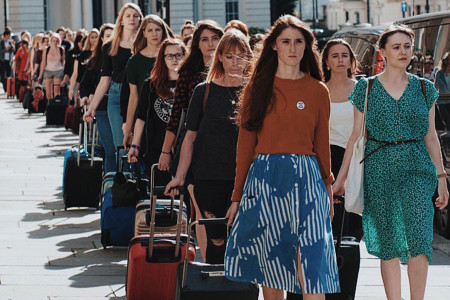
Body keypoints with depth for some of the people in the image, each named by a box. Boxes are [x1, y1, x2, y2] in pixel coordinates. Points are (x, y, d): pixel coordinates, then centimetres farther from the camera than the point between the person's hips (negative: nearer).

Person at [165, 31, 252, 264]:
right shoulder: (204, 91, 5)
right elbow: (190, 137, 7)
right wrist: (180, 176, 3)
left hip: (244, 177, 0)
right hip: (209, 177, 0)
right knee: (216, 238, 0)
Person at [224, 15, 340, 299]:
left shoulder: (317, 91, 8)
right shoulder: (257, 87, 8)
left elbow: (322, 144, 14)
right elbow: (246, 143, 9)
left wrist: (328, 190, 13)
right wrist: (237, 196, 8)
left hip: (305, 178, -1)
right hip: (264, 178, 1)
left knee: (310, 264, -11)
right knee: (270, 264, 4)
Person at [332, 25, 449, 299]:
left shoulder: (425, 88, 8)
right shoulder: (366, 88, 5)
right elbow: (355, 136, 6)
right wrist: (341, 178, 4)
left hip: (417, 167, 0)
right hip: (379, 170, 0)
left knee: (418, 238, -15)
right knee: (387, 245, 3)